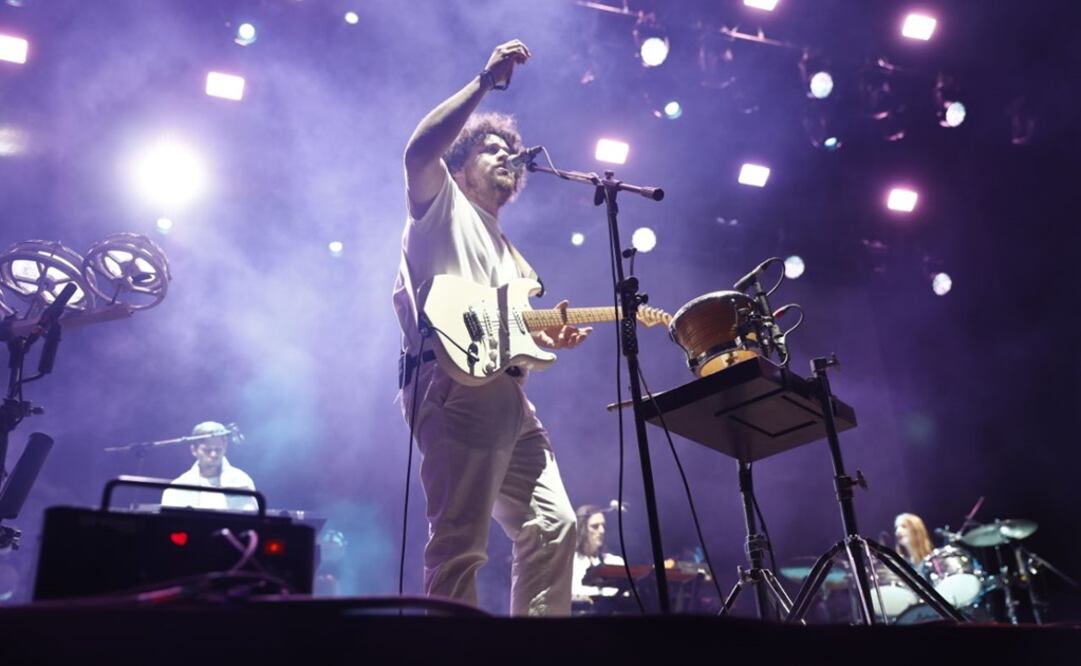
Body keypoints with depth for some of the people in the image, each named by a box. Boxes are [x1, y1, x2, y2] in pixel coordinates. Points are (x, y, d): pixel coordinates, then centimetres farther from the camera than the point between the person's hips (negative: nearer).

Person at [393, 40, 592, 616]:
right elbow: (418, 151, -12)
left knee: (552, 526, 6)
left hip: (509, 397, 9)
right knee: (459, 544, -13)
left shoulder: (510, 254, 33)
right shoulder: (441, 205, 12)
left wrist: (548, 336, 9)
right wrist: (485, 82, -9)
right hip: (453, 386, -8)